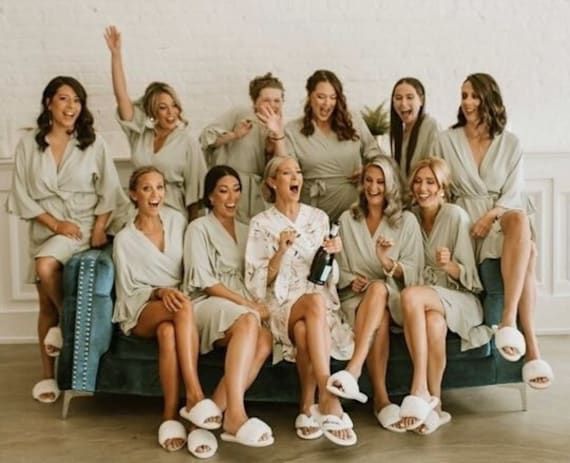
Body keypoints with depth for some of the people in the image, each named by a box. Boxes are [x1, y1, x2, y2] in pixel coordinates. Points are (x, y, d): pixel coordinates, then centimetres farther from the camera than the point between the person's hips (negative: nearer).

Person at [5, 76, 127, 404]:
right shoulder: (29, 145, 3)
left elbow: (108, 190, 1)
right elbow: (23, 195, 1)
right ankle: (48, 375, 16)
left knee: (45, 266, -30)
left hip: (85, 226, -2)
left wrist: (99, 228, -10)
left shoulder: (93, 143, 1)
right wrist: (55, 223, -10)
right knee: (46, 303, 5)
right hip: (45, 229, 3)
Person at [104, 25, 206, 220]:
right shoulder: (140, 130, 5)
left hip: (173, 214, -2)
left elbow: (194, 187, 0)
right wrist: (116, 54, -12)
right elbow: (121, 96, -4)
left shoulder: (188, 142, -2)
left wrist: (193, 227, -3)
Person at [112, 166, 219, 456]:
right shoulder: (125, 239, 2)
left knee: (168, 332, -37)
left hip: (176, 304, 2)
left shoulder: (177, 220, 10)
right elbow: (128, 291, 1)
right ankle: (195, 396, -41)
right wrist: (160, 292, -17)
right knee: (184, 307, -37)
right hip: (142, 312, -2)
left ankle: (171, 414, -35)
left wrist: (180, 292, -5)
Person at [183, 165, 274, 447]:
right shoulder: (199, 228, 7)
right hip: (207, 305, -5)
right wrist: (247, 304, -13)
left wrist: (255, 304, -4)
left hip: (244, 306, 5)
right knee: (248, 322, -37)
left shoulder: (245, 231, 25)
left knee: (265, 341, -30)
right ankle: (235, 416, -45)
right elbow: (204, 281, -5)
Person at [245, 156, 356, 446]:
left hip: (318, 297, 2)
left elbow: (328, 277, 16)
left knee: (305, 330, -35)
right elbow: (259, 281, 0)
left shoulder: (318, 218, 15)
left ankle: (308, 408, -27)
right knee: (314, 304, -37)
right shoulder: (261, 223, 6)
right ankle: (329, 401, -41)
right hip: (281, 303, -2)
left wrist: (331, 254, -6)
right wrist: (281, 251, -15)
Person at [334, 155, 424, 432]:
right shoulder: (347, 220, 16)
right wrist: (352, 281, -9)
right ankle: (381, 399, -39)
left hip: (394, 297, -1)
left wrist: (388, 263, -19)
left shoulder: (407, 222, 10)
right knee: (380, 318, -36)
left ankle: (352, 371, -50)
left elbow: (413, 273, 1)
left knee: (378, 289, -39)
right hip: (357, 297, 1)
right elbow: (339, 269, 14)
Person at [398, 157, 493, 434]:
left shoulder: (456, 216, -5)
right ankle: (434, 404, -24)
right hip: (426, 301, 3)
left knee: (411, 295, -35)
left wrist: (449, 265, -27)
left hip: (458, 299, -3)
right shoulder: (410, 218, 9)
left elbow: (467, 276, -6)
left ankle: (419, 390, -33)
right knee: (434, 323, -35)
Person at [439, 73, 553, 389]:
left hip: (504, 215, 2)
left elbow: (514, 193, 4)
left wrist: (491, 215, -16)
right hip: (466, 219, -2)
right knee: (528, 251, -34)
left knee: (520, 220, -39)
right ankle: (530, 344, -38)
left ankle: (508, 320, -42)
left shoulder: (510, 143, 13)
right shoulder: (447, 140, 11)